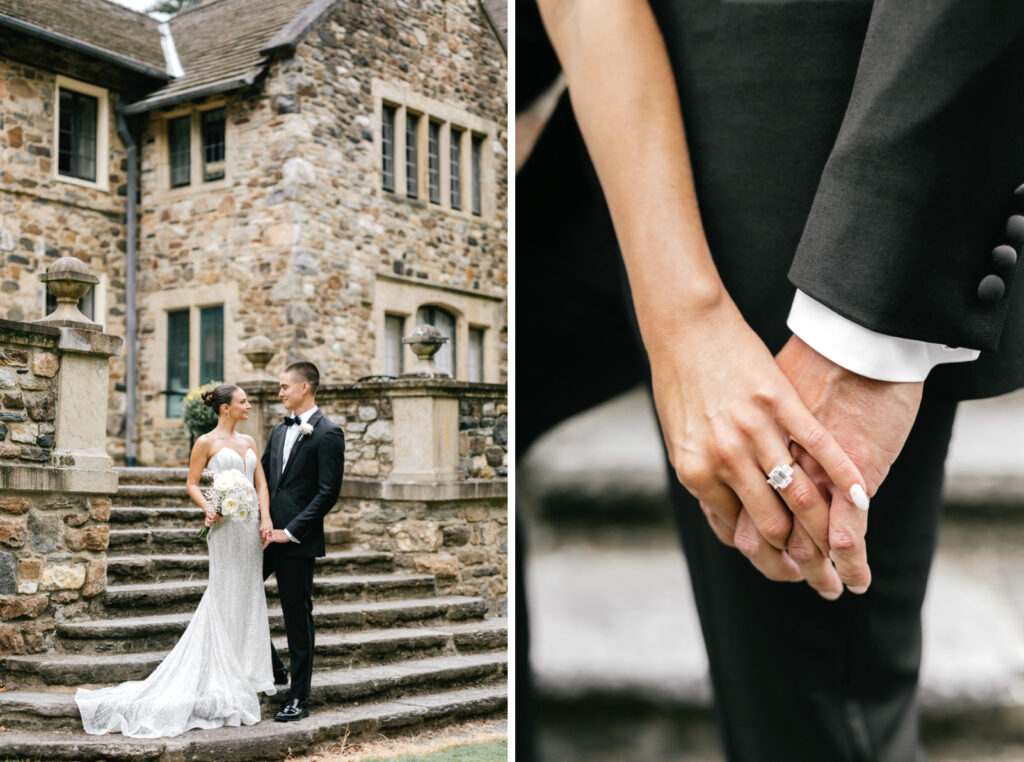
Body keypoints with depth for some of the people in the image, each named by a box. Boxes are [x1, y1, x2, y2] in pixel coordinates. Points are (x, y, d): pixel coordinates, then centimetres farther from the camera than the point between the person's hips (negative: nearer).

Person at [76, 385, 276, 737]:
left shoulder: (248, 442, 15)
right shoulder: (207, 442, -2)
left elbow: (261, 483, 10)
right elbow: (192, 483, 0)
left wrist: (266, 518, -3)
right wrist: (208, 508, -18)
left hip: (251, 525, 6)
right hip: (226, 526, -6)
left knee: (248, 596, 9)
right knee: (225, 597, -4)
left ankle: (245, 673, 18)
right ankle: (221, 678, 2)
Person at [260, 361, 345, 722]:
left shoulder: (328, 434, -10)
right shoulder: (279, 430, 14)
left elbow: (328, 492, -15)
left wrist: (291, 531, -16)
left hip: (298, 541, -7)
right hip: (267, 534, 8)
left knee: (298, 617, 1)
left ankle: (299, 698, 11)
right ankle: (274, 668, 24)